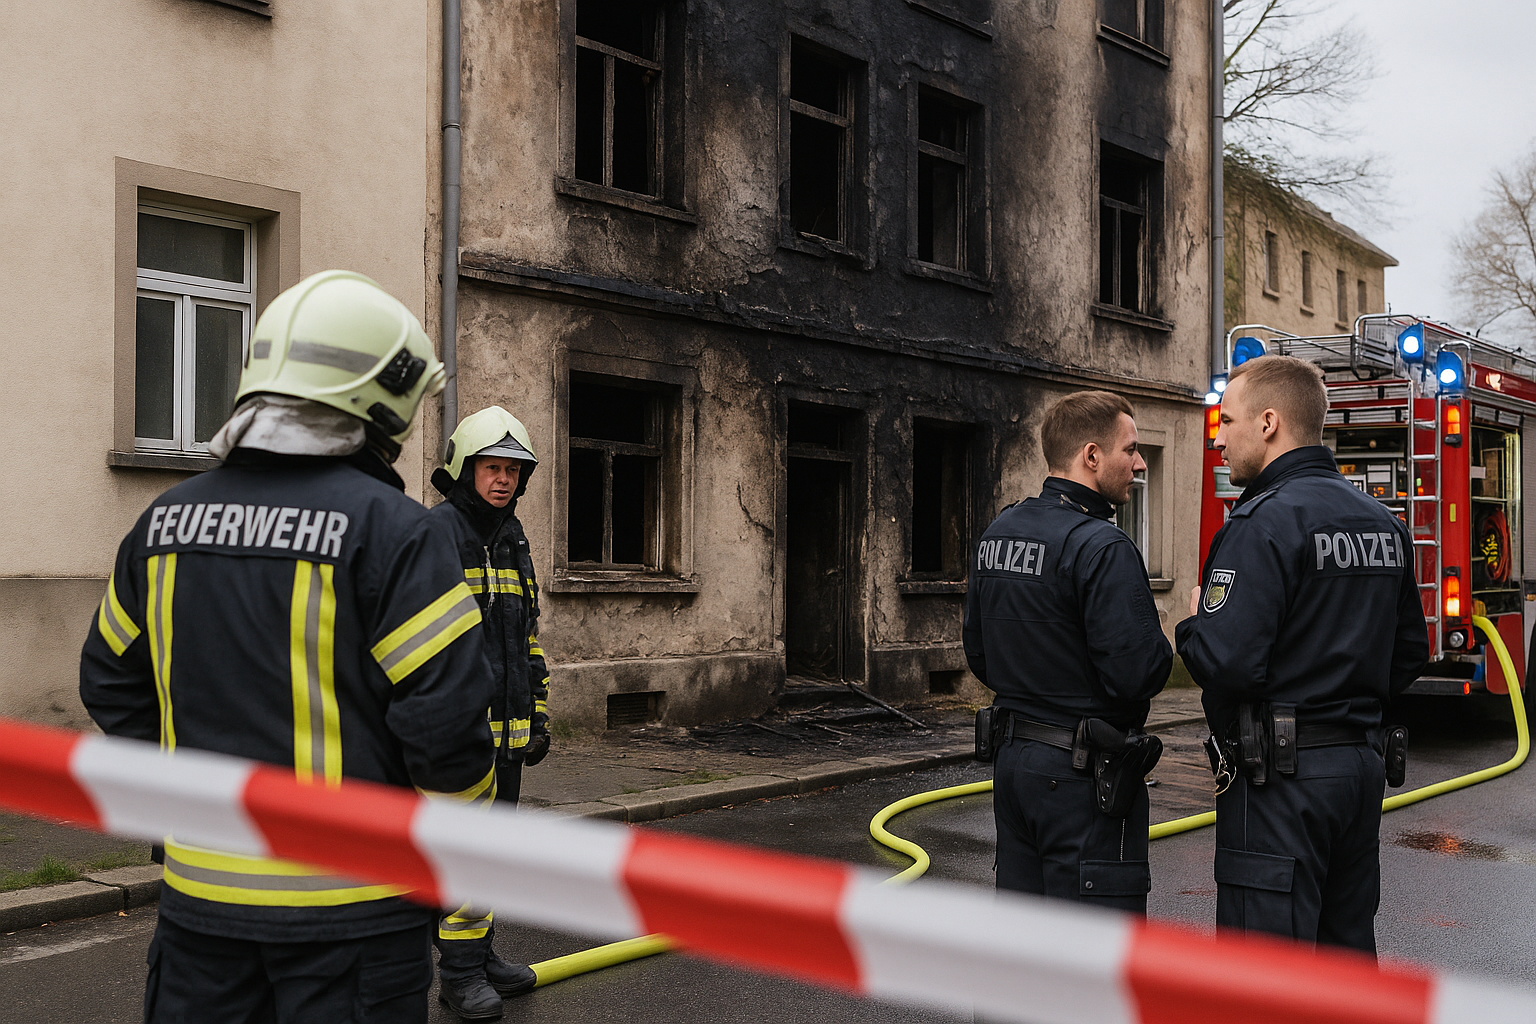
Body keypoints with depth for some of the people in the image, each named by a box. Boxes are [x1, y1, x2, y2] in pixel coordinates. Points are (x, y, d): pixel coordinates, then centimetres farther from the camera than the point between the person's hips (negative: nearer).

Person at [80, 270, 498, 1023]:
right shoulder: (387, 528, -15)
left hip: (202, 887, 5)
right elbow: (446, 712, -18)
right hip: (348, 903, -5)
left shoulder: (167, 519, 5)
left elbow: (112, 681, 14)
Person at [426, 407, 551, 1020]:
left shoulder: (514, 541, 16)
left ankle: (481, 955, 25)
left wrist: (538, 716, 18)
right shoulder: (435, 533, -10)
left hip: (508, 726, 8)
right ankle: (459, 972, 5)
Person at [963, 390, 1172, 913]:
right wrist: (1160, 645, -3)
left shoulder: (998, 532, 8)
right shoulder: (1102, 547, -19)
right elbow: (1137, 673, -23)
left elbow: (979, 656, 15)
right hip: (1083, 772, -8)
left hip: (1013, 754, 9)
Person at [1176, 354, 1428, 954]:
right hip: (1362, 765, 9)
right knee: (1348, 945, 18)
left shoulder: (1264, 523, -16)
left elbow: (1226, 662, -23)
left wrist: (1192, 627, -4)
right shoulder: (1383, 522, 11)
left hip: (1281, 775, -9)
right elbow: (1409, 653, 17)